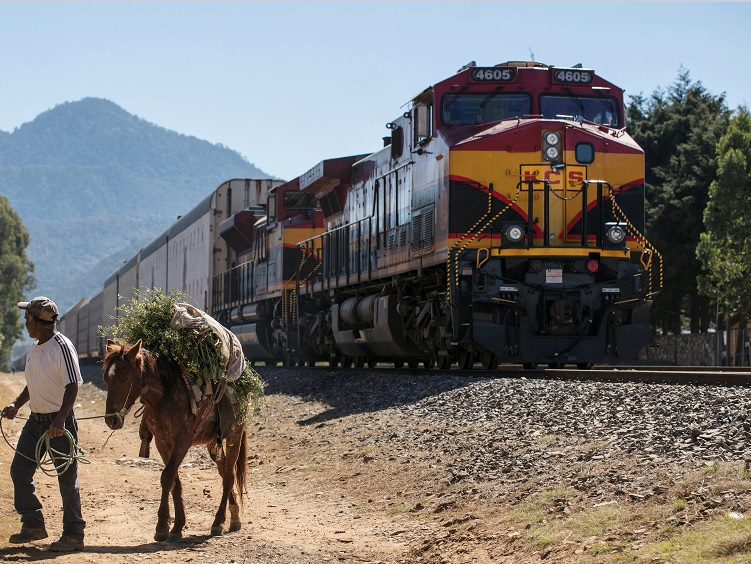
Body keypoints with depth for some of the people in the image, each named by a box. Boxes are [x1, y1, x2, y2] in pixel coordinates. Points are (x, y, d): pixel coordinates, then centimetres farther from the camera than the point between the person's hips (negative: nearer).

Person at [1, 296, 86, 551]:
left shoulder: (61, 347, -16)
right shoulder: (34, 349, 10)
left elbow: (72, 386, -21)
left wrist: (61, 418, -31)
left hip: (59, 422, -9)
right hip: (35, 420, 9)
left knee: (67, 478, -1)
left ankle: (73, 535, 8)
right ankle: (33, 525, 18)